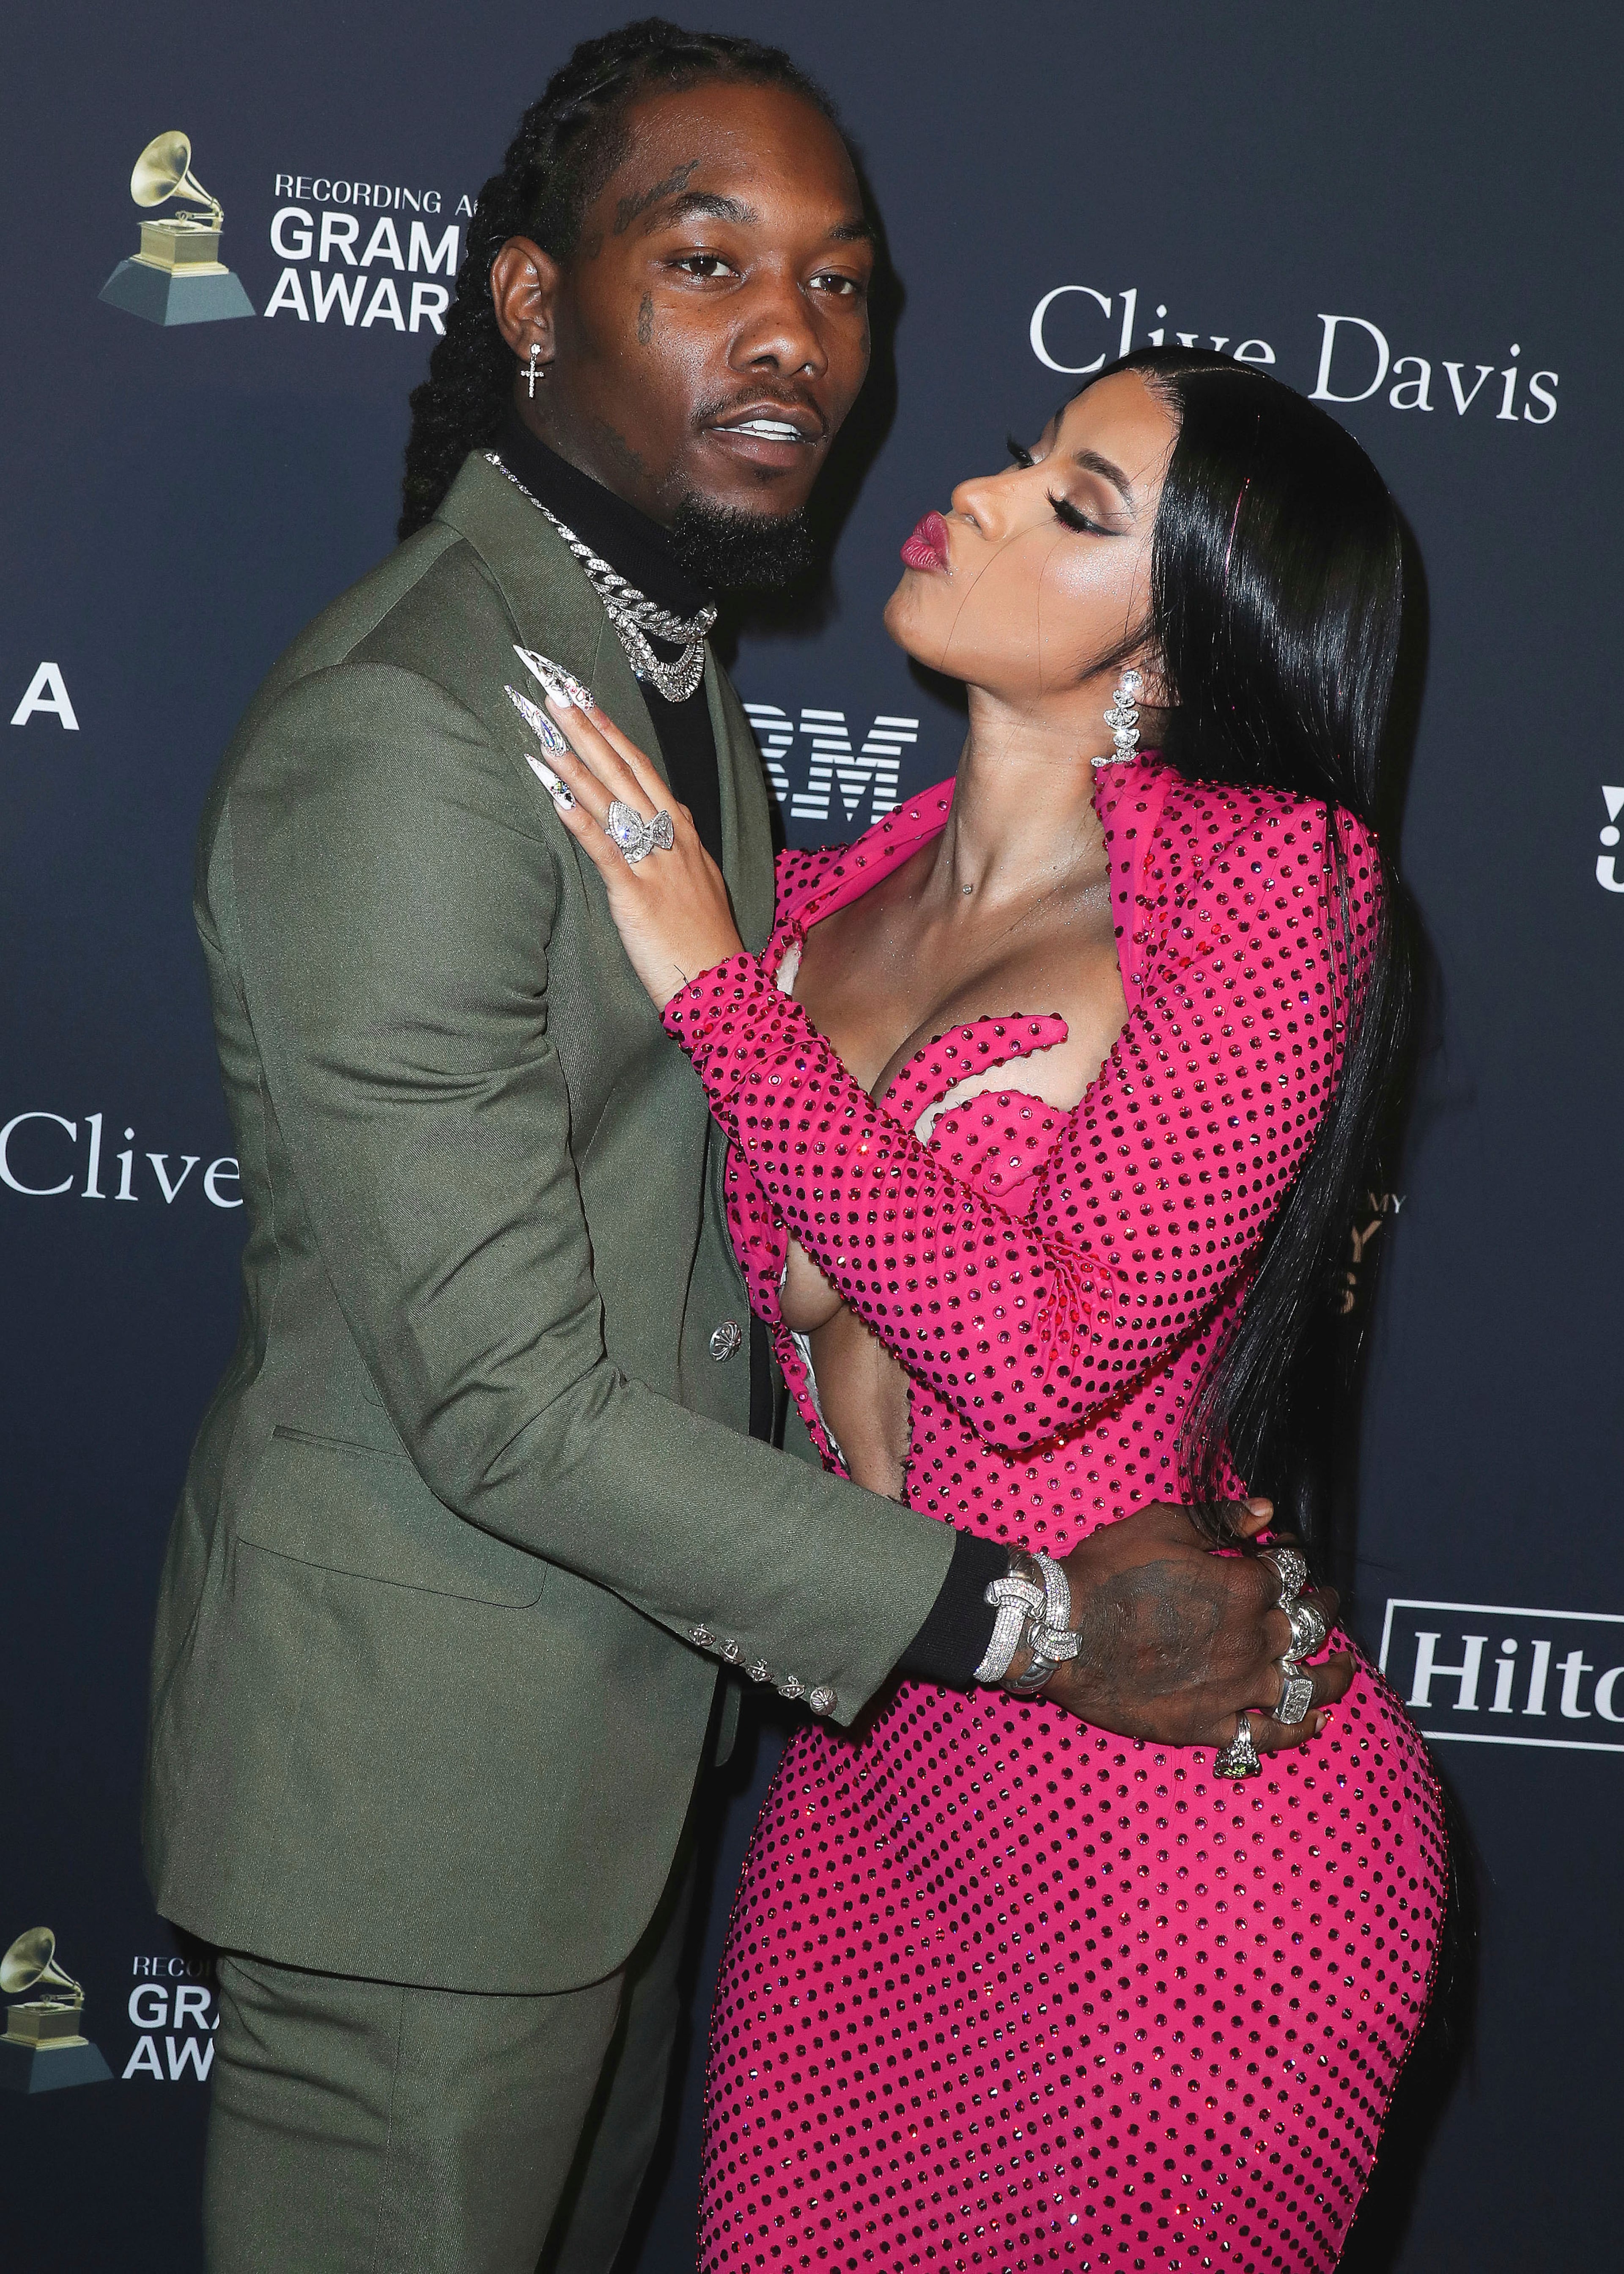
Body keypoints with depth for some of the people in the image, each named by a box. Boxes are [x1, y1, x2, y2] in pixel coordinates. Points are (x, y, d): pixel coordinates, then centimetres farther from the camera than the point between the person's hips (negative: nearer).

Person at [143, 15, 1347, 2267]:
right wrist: (1020, 1614, -21)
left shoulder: (669, 664, 7)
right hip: (419, 1762, -9)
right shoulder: (400, 734, -25)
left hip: (622, 1705, 9)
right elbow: (505, 1400, -26)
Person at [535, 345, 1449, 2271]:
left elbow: (1042, 1349, -25)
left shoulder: (1267, 889, -15)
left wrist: (716, 987, -20)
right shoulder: (823, 897, 2)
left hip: (1164, 1806, -6)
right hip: (871, 1764, 6)